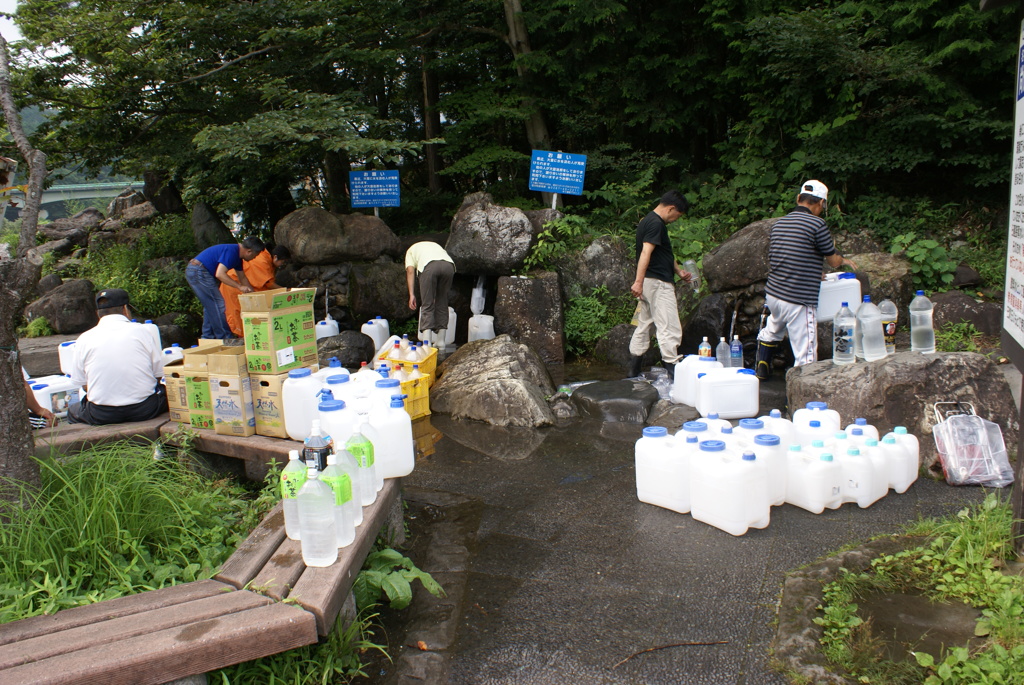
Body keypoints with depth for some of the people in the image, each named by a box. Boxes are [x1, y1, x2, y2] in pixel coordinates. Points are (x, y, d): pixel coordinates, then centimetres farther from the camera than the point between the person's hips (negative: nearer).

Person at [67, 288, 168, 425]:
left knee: (72, 411, 29)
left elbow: (84, 385, 4)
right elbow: (158, 375, 1)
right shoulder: (141, 332, -2)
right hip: (144, 410, 1)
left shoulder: (84, 339, 0)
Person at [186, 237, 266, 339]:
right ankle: (224, 338, -4)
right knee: (218, 304, -8)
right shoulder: (231, 251, -20)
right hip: (198, 271, -11)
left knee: (210, 305, 15)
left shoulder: (237, 256, 12)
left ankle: (207, 337, 20)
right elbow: (219, 274, -28)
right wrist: (239, 287, -26)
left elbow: (242, 278, 21)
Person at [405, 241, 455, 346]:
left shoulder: (411, 250, 34)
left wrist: (411, 295, 11)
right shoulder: (436, 245, 45)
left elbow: (410, 271, 17)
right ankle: (440, 340, 19)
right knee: (442, 304, 17)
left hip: (429, 266, -3)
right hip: (449, 265, 3)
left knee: (427, 305, 2)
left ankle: (426, 344, -7)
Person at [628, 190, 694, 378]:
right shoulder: (656, 223, -14)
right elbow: (646, 252, -25)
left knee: (644, 324, 13)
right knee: (669, 328, -7)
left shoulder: (647, 220, 19)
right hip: (658, 283, -10)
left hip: (649, 283, 10)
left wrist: (679, 271, 29)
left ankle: (634, 370, 17)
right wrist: (639, 281, -30)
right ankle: (672, 368, -7)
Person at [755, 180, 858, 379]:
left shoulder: (778, 224, 10)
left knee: (771, 332, 34)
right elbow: (833, 262, -2)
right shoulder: (817, 224, -12)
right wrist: (844, 260, 24)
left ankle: (761, 369, 45)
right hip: (798, 302, -8)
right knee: (806, 358, -3)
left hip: (772, 294, 8)